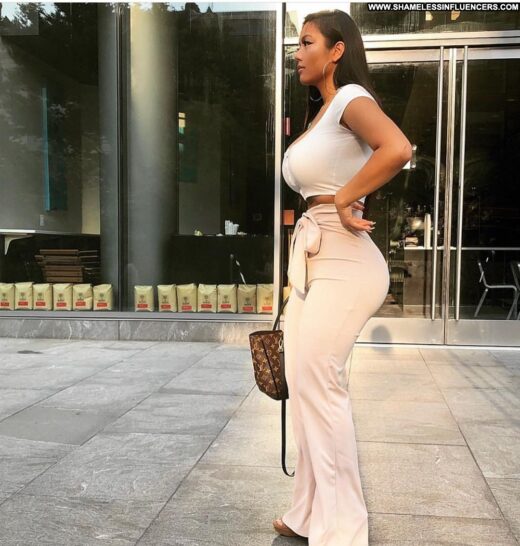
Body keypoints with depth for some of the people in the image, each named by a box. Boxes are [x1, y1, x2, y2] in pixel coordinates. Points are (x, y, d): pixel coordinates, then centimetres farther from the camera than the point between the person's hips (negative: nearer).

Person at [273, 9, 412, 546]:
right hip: (310, 259, 9)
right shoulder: (320, 112, 21)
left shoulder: (351, 98, -8)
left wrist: (344, 200, -17)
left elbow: (397, 149, -28)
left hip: (343, 262, -9)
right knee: (304, 382, 9)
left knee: (316, 380, -9)